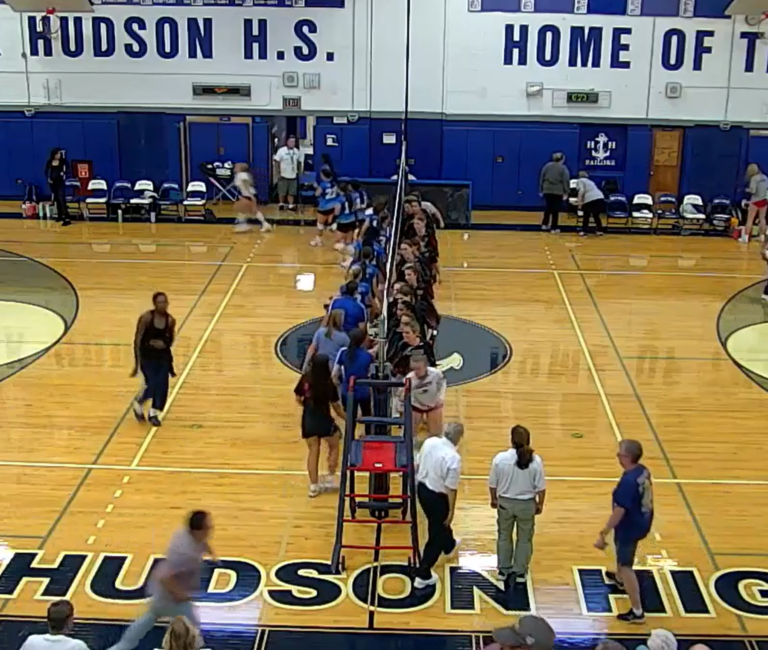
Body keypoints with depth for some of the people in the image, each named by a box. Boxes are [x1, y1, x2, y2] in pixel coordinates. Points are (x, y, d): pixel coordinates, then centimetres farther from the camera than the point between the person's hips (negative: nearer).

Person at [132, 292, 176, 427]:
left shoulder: (170, 320, -5)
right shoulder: (146, 317, -16)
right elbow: (137, 340, -12)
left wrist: (164, 344, -10)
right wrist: (137, 363, -14)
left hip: (163, 355, 4)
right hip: (147, 355, -4)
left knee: (162, 385, -2)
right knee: (152, 385, -11)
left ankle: (154, 413, 19)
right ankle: (138, 404, 21)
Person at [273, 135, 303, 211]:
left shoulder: (297, 151, 2)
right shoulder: (281, 150, -10)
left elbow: (299, 162, 13)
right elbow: (277, 162, -8)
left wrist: (299, 172, 9)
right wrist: (278, 173, -12)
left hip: (293, 176, 3)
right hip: (283, 175, -3)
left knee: (292, 192, 4)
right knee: (282, 192, 7)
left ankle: (290, 205, 10)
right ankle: (281, 204, 23)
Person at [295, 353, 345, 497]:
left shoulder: (305, 380, -9)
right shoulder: (329, 384, -15)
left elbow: (298, 399, 2)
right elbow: (336, 407, -9)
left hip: (308, 421, 3)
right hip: (324, 420, -3)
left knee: (313, 451, 14)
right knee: (334, 447, 23)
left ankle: (314, 486, 15)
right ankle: (329, 479, 21)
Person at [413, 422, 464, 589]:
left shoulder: (429, 442, -9)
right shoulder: (453, 458, -28)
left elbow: (417, 465, 5)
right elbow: (451, 488, -23)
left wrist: (418, 484, 21)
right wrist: (451, 511, -11)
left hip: (422, 488, 7)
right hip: (437, 496, -7)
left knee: (439, 522, 33)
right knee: (435, 535, 9)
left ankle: (449, 545, 62)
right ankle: (423, 576, 14)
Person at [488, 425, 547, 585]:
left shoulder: (500, 458, -17)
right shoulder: (535, 461, -18)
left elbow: (492, 484, -5)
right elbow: (541, 487, -10)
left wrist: (494, 499, 13)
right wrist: (540, 504, 7)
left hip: (505, 503, 1)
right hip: (527, 504, -1)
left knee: (504, 537, 21)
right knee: (524, 539, 18)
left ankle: (504, 570, 31)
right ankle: (520, 572, 26)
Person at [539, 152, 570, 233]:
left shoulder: (547, 166, 8)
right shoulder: (563, 168, -5)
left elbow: (541, 178, 12)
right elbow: (566, 181, -7)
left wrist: (541, 190, 19)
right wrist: (566, 192, -2)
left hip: (547, 190, 4)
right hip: (558, 191, -4)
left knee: (548, 208, 19)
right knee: (555, 209, 2)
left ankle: (545, 224, 21)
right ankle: (554, 228, 4)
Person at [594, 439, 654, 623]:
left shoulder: (628, 481, -32)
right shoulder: (643, 471, -5)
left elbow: (619, 512, -30)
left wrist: (603, 534, -24)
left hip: (630, 527, -9)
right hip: (642, 522, 9)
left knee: (626, 566, 4)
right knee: (622, 553, 34)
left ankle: (637, 612, 11)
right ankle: (619, 579, 62)